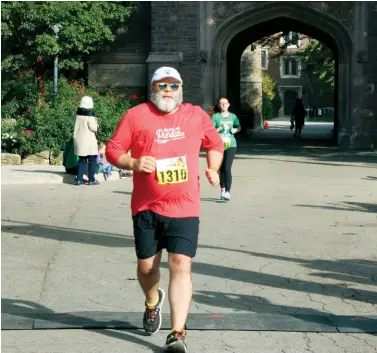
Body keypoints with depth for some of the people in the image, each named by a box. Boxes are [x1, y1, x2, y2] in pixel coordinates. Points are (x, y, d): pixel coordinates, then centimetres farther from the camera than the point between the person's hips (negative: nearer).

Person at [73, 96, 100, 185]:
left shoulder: (78, 114, 7)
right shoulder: (89, 115, -14)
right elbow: (93, 128, -11)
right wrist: (96, 123, 7)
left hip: (79, 139, 7)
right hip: (89, 140, -6)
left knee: (82, 159, 12)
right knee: (92, 160, 2)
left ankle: (79, 179, 9)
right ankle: (91, 179, 2)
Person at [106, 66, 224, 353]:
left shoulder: (197, 115, 7)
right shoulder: (136, 115, 0)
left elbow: (215, 144, 23)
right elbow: (113, 150, 1)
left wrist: (213, 168, 6)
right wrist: (133, 163, -17)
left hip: (185, 208, 0)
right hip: (146, 208, 1)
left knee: (181, 265, -12)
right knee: (147, 265, 11)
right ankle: (153, 302, 46)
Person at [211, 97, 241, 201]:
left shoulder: (233, 116, 6)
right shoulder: (215, 117, -2)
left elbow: (239, 127, 22)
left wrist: (235, 130, 1)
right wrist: (220, 128, -21)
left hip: (231, 145, 0)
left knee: (227, 168, -13)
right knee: (221, 169, 12)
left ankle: (228, 192, -17)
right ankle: (222, 190, 30)